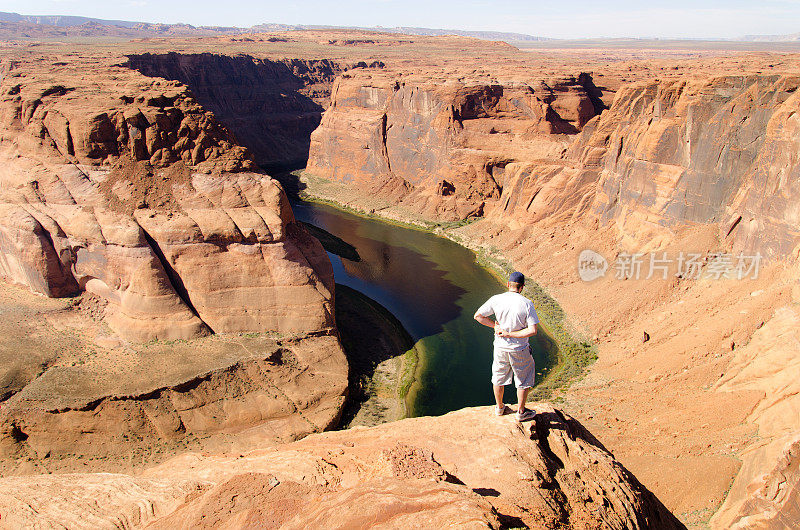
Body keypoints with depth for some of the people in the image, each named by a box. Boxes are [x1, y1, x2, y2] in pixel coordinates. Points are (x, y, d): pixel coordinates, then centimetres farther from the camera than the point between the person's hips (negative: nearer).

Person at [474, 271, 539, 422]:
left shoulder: (496, 299, -11)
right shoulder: (527, 304, -17)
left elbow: (478, 316, -5)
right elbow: (532, 330, -20)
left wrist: (496, 326, -4)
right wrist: (509, 334, -16)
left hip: (500, 348, 3)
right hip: (519, 350, -3)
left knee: (499, 376, 22)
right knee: (524, 380, 18)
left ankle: (500, 408, 39)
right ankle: (521, 412, 28)